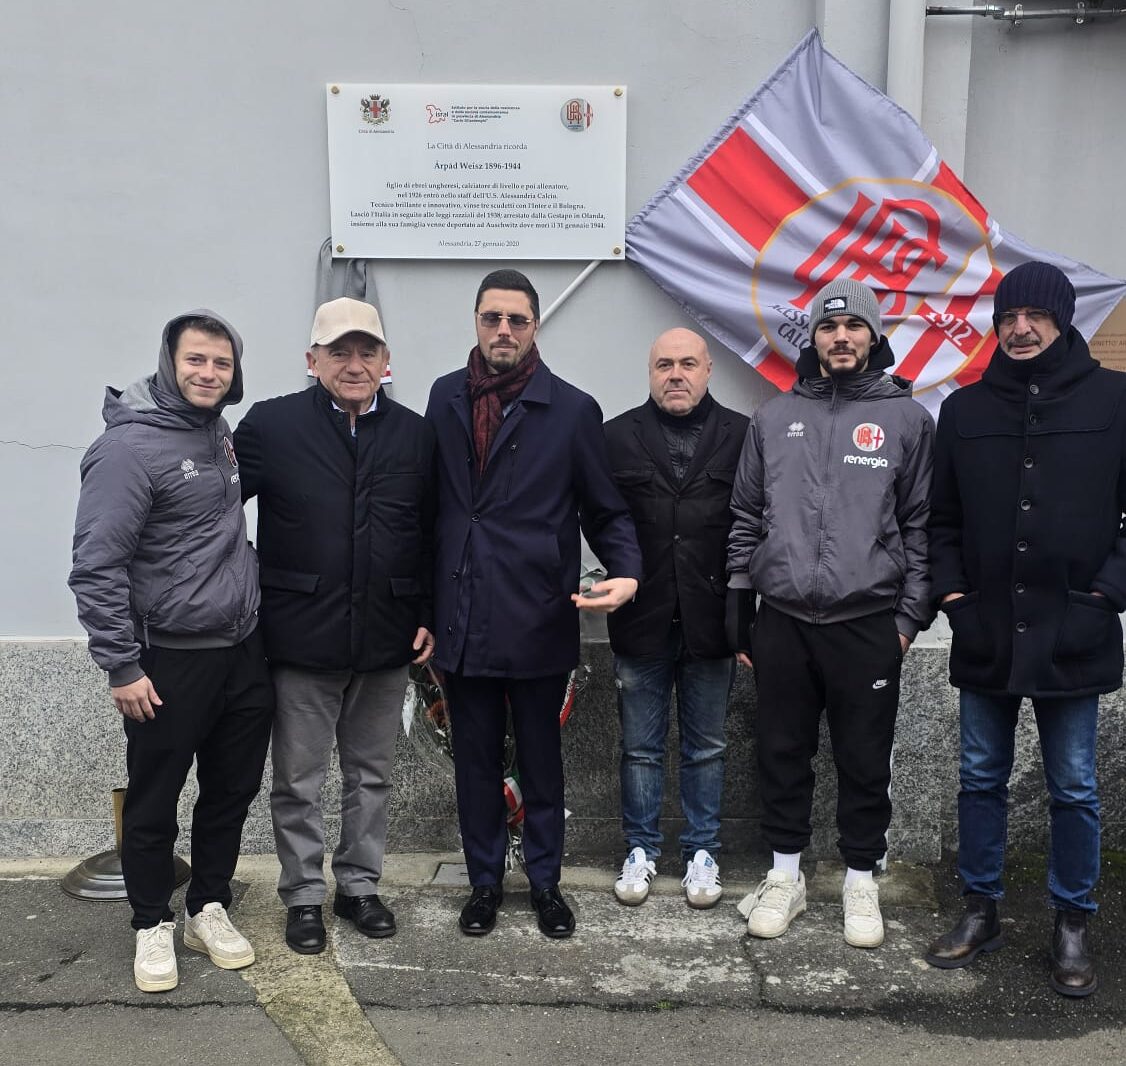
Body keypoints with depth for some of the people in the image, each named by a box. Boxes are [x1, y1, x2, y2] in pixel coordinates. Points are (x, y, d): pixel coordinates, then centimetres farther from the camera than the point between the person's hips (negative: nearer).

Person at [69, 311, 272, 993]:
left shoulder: (219, 432, 8)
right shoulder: (130, 445, -15)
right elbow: (97, 566, -17)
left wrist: (250, 611, 13)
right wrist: (122, 667, -16)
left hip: (243, 653, 7)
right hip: (171, 662, -7)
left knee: (233, 789, 16)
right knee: (154, 804, 9)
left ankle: (209, 910, 34)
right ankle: (153, 925, 28)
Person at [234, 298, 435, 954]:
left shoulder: (416, 434, 5)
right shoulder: (272, 425, -3)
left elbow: (431, 536, 7)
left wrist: (428, 618, 3)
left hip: (386, 640, 3)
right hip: (301, 636, -2)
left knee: (372, 776, 16)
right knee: (299, 780, 10)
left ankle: (360, 885, 33)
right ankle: (304, 895, 27)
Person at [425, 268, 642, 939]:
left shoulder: (573, 410, -3)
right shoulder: (446, 398, 6)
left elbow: (607, 510, 0)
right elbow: (432, 501, 8)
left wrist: (627, 574, -18)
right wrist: (425, 605, 4)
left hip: (538, 621, -2)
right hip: (462, 619, 2)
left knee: (541, 757, 12)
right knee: (476, 758, 14)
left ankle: (546, 882, 30)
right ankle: (485, 880, 31)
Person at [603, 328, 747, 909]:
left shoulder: (741, 436, 1)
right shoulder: (617, 436, 2)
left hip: (711, 621, 0)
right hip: (641, 621, 0)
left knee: (706, 747, 13)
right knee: (641, 746, 11)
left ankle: (701, 852, 28)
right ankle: (641, 849, 27)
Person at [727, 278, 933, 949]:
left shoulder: (908, 418, 3)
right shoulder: (775, 417, 9)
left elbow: (921, 524, 4)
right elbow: (746, 517, 11)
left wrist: (911, 615, -1)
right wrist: (737, 609, 8)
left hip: (869, 623, -2)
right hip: (783, 622, 2)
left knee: (866, 761, 7)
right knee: (783, 754, 11)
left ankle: (861, 881, 26)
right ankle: (786, 876, 27)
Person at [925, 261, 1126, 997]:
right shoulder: (965, 409, 7)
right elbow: (941, 515, 11)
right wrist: (950, 587, 1)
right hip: (985, 633, 3)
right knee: (982, 780, 12)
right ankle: (981, 911, 27)